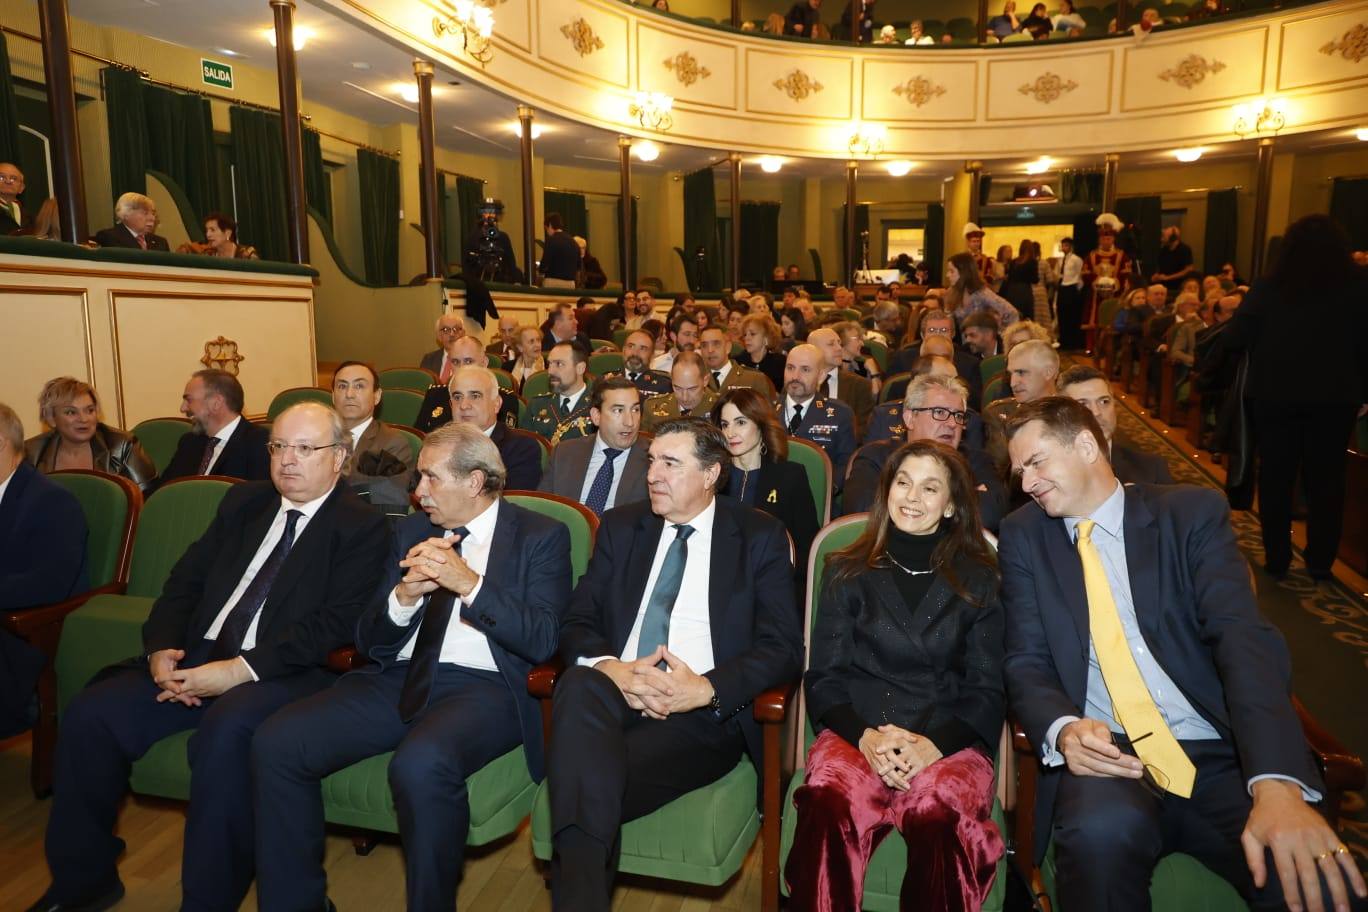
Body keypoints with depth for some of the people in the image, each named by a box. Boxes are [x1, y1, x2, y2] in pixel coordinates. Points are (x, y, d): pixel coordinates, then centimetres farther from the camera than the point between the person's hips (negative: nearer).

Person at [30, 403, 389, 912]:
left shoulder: (361, 527, -3)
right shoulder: (244, 502, 16)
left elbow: (333, 623, -13)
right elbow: (185, 581, 15)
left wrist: (240, 669, -20)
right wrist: (161, 649, -3)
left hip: (286, 673, -6)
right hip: (197, 658, 6)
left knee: (225, 732, -34)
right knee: (90, 713, -11)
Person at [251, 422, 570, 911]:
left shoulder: (541, 536, 3)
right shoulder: (412, 531, 16)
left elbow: (543, 641, -9)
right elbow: (370, 641, 14)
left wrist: (469, 583, -19)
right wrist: (405, 594, -8)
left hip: (484, 687, -5)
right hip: (399, 680, 6)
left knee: (421, 763, -35)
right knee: (275, 744, -15)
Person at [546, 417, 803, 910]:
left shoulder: (760, 537, 5)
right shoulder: (620, 526, 15)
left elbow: (784, 648, -2)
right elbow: (576, 622, 9)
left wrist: (705, 688, -18)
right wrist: (610, 667, -14)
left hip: (705, 713, -3)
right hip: (613, 693, 3)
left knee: (592, 788, -33)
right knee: (579, 684, -34)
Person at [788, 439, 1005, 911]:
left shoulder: (978, 580, 12)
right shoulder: (849, 572, 13)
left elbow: (987, 691, 7)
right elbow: (823, 678, 8)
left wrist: (934, 743, -12)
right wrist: (864, 735, -12)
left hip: (947, 741, 0)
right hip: (856, 734, 0)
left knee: (939, 817, -34)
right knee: (829, 810, -34)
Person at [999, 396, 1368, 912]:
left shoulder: (1192, 513, 3)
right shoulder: (1024, 536, 7)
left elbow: (1243, 637, -10)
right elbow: (1026, 663, 2)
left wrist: (1278, 782, -25)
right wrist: (1064, 729, -22)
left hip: (1221, 756, 0)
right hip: (1105, 755, 0)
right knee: (1103, 828, -33)